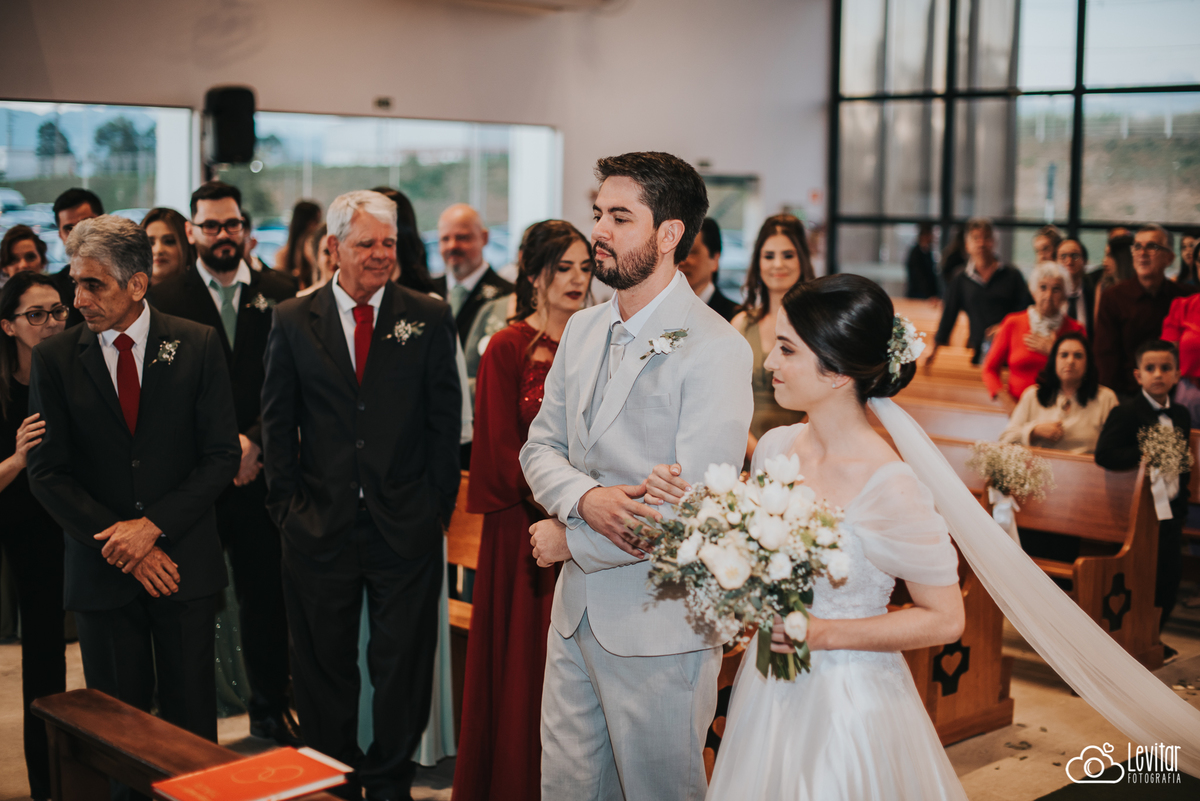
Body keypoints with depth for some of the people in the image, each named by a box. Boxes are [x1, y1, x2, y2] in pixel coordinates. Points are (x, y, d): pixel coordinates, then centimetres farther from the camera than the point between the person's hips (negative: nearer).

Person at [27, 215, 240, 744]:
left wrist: (153, 525, -13)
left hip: (184, 562, 0)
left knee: (192, 721, 6)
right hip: (102, 573, 1)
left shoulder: (197, 346, -2)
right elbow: (47, 474, -1)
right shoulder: (54, 358, 0)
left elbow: (222, 455, -2)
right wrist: (122, 547, -10)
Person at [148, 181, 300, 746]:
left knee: (266, 595, 8)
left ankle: (270, 709, 21)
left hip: (261, 472, 2)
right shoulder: (164, 299, 1)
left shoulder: (278, 294, 7)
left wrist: (255, 442, -9)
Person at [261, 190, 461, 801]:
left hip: (405, 526, 0)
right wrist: (287, 506, 1)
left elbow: (445, 419, 2)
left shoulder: (429, 318, 2)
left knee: (403, 663, 9)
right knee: (324, 666, 10)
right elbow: (277, 423, 6)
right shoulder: (292, 321, 3)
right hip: (320, 527, 1)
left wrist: (438, 504, -1)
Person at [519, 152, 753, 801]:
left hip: (658, 628, -7)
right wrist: (585, 497, -15)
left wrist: (570, 542, -13)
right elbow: (540, 445, 9)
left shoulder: (715, 350, -17)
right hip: (575, 612, 7)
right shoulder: (581, 329, 8)